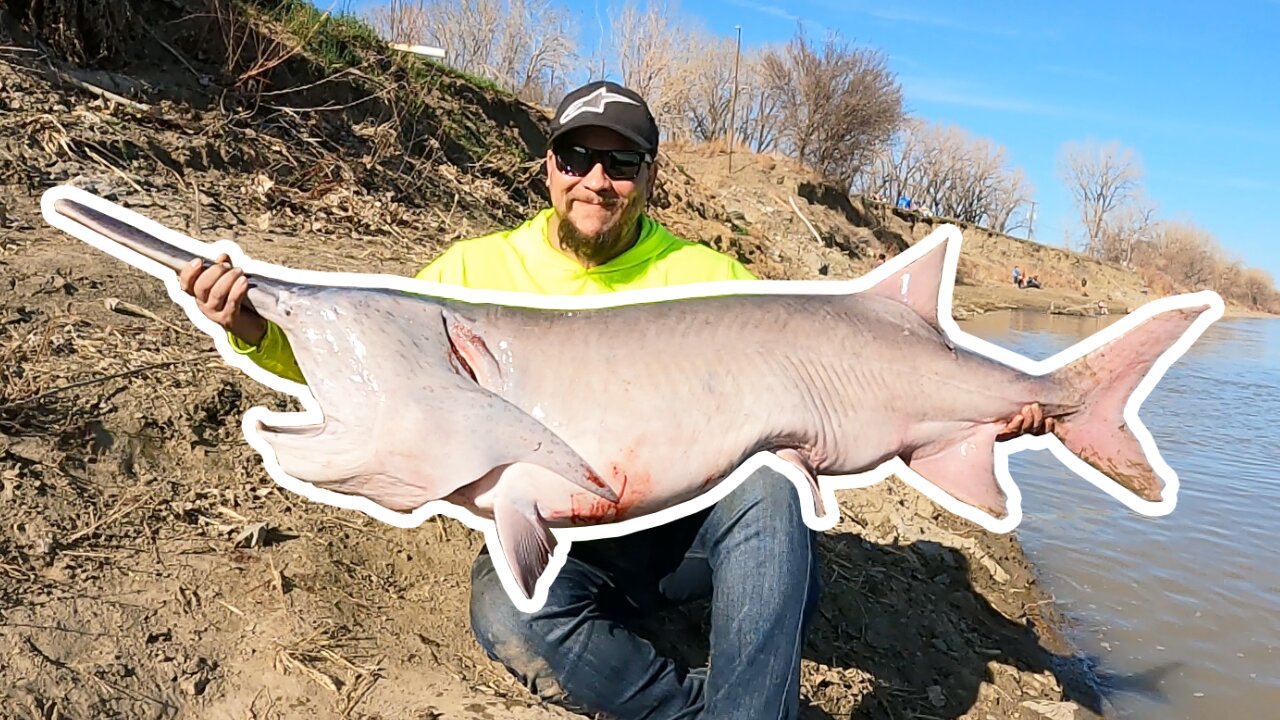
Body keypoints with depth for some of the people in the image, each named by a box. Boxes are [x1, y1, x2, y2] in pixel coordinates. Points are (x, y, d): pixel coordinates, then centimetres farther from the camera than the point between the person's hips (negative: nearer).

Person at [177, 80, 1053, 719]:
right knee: (511, 615, -31)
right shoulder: (479, 269, 1)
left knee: (767, 488, -29)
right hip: (551, 539, 0)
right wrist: (259, 329, -21)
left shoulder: (705, 277, 0)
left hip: (691, 523, 0)